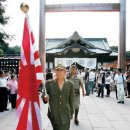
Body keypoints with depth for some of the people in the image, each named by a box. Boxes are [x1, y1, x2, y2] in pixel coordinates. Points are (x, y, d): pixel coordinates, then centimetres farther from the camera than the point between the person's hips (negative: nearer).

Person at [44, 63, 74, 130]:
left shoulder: (70, 84, -1)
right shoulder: (49, 83, -4)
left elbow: (71, 99, 6)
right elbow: (44, 95, 5)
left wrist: (71, 112, 9)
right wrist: (45, 98, -17)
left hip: (65, 114, 0)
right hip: (53, 113, 0)